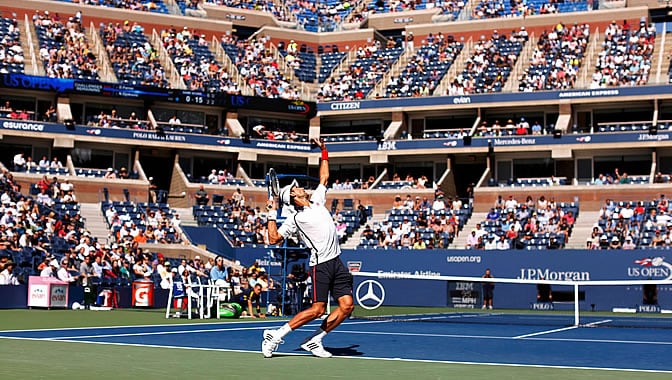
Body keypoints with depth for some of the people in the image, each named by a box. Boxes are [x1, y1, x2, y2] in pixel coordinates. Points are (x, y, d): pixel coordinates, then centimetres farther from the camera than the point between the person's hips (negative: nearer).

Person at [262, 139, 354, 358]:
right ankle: (275, 336, -1)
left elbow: (324, 178, 30)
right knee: (317, 310, -12)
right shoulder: (295, 219, -1)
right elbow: (273, 239, -4)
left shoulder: (317, 201, 16)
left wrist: (324, 153, 26)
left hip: (337, 263, 7)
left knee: (346, 306, -4)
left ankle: (314, 341, 5)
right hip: (321, 264, -7)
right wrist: (272, 214, -6)